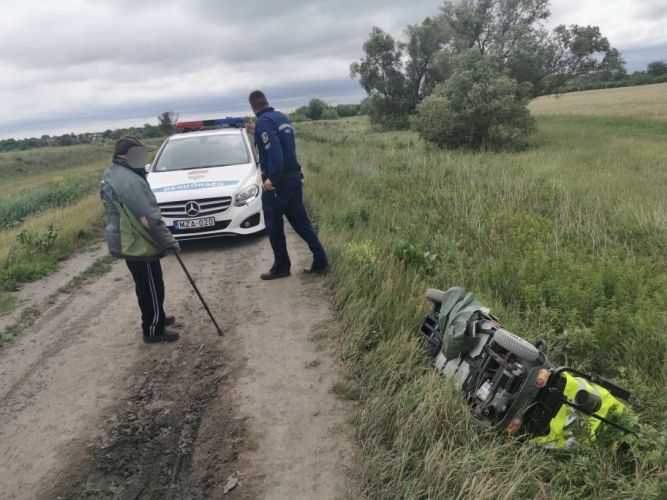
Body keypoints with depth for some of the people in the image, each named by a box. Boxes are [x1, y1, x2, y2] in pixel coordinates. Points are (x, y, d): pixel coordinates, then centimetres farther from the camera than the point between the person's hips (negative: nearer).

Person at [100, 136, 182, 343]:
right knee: (151, 289, 3)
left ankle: (156, 318, 39)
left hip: (128, 243, 10)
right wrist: (169, 241, -17)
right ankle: (153, 331, 15)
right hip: (139, 246, -10)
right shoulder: (128, 180, -25)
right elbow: (149, 219, -26)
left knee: (146, 288, 23)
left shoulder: (111, 176, 10)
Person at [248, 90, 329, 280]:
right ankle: (320, 261, 10)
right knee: (301, 222, 11)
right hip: (295, 177, 8)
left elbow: (273, 151, -24)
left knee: (274, 227, 4)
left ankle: (281, 267, 12)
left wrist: (271, 178, -23)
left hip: (277, 181, -8)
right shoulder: (282, 118, 13)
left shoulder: (263, 122, -13)